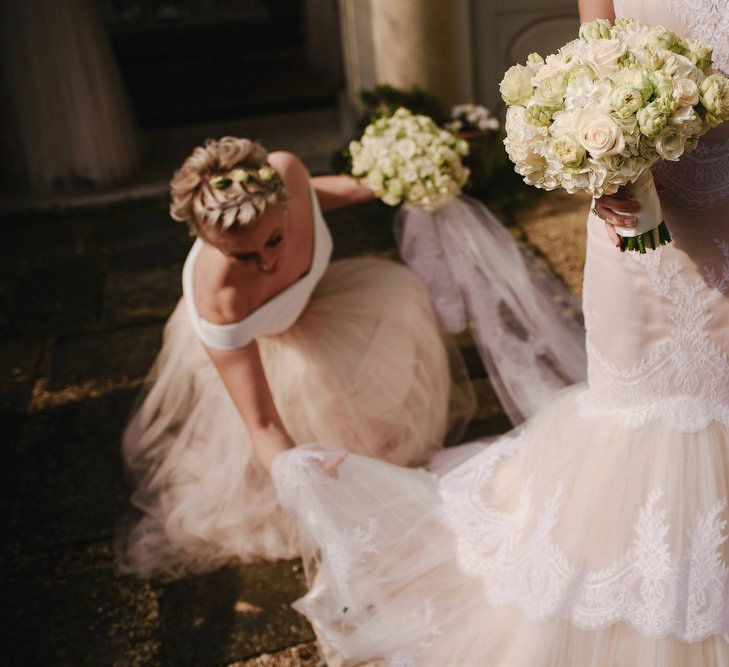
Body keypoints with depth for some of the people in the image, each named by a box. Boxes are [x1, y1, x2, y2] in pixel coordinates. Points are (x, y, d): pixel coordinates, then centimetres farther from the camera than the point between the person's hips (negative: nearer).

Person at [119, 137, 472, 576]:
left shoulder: (285, 170, -35)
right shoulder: (220, 300, -47)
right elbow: (262, 427, -42)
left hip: (304, 296, 6)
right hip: (246, 346, -5)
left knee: (399, 297, -3)